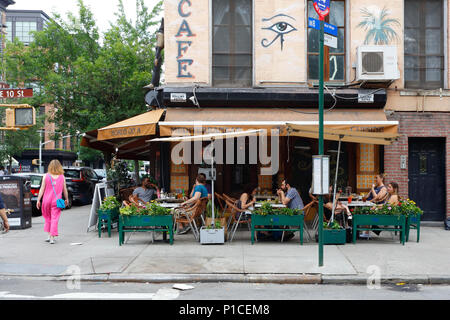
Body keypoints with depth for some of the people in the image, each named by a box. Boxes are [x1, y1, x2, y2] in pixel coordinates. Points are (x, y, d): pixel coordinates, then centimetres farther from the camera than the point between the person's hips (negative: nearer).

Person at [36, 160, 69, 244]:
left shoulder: (46, 176, -1)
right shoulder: (62, 177, 0)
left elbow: (42, 189, -2)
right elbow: (65, 190, 6)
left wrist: (38, 200, 3)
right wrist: (66, 199, 18)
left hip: (46, 200, 1)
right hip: (56, 201, -1)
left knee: (48, 218, 17)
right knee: (54, 219, 1)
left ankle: (49, 235, 17)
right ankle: (52, 238, -2)